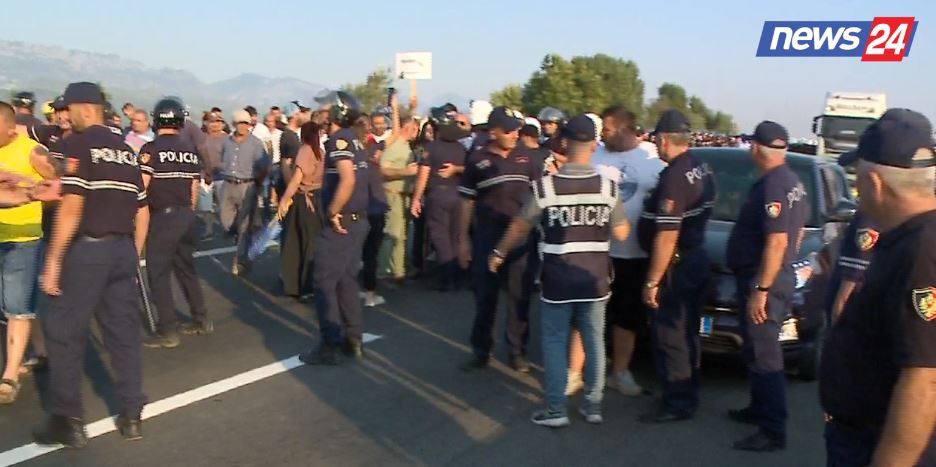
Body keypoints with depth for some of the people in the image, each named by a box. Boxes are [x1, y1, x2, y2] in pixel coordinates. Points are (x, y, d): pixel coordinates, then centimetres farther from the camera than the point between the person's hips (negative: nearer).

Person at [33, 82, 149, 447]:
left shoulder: (78, 143, -6)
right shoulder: (125, 148, 14)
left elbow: (72, 206, -15)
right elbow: (142, 211, 15)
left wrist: (53, 259, -12)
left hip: (87, 248, -6)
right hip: (123, 248, 7)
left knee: (63, 332, 5)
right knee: (124, 331, 11)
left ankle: (68, 421, 9)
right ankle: (131, 416, 15)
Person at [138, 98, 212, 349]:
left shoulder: (151, 149, -10)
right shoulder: (191, 150, 7)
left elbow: (141, 187, -13)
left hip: (162, 216, -6)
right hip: (186, 215, 6)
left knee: (158, 273, 1)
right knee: (186, 268, 18)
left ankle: (168, 332, 2)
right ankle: (201, 320, 25)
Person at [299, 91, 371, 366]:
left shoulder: (338, 139, -14)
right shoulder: (355, 138, 12)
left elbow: (348, 180, -28)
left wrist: (333, 212, -18)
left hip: (342, 222, -9)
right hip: (358, 220, 9)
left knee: (324, 282, -1)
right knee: (347, 280, 16)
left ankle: (329, 347, 3)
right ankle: (354, 339, 21)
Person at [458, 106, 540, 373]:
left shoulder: (525, 158, 4)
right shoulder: (477, 160, -2)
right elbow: (467, 202, 3)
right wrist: (463, 239, 1)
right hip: (487, 238, -1)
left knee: (519, 297, 7)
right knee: (485, 297, 6)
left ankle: (517, 351, 20)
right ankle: (481, 351, 20)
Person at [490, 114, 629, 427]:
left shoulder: (545, 186, -11)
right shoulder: (608, 187, -7)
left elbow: (520, 228, -1)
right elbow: (621, 233, -2)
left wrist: (499, 253, 15)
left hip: (558, 279, -2)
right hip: (595, 278, 2)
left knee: (555, 342, 9)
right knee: (594, 340, 14)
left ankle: (556, 410, 11)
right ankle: (593, 405, 21)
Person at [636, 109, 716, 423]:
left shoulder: (675, 176, -23)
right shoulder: (701, 169, 7)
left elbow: (667, 236, -25)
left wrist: (652, 281, -21)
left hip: (677, 266, -10)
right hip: (696, 259, 10)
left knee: (669, 336, 0)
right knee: (686, 335, 18)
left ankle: (677, 404, 9)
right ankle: (687, 396, 30)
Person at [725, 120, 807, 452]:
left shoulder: (773, 186, -21)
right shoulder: (792, 182, 11)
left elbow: (777, 242, -26)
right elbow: (796, 232, 20)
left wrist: (759, 290, -25)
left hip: (762, 279, -10)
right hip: (780, 276, 10)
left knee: (764, 356, -4)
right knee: (757, 350, 21)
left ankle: (773, 432, 3)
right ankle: (760, 409, 35)